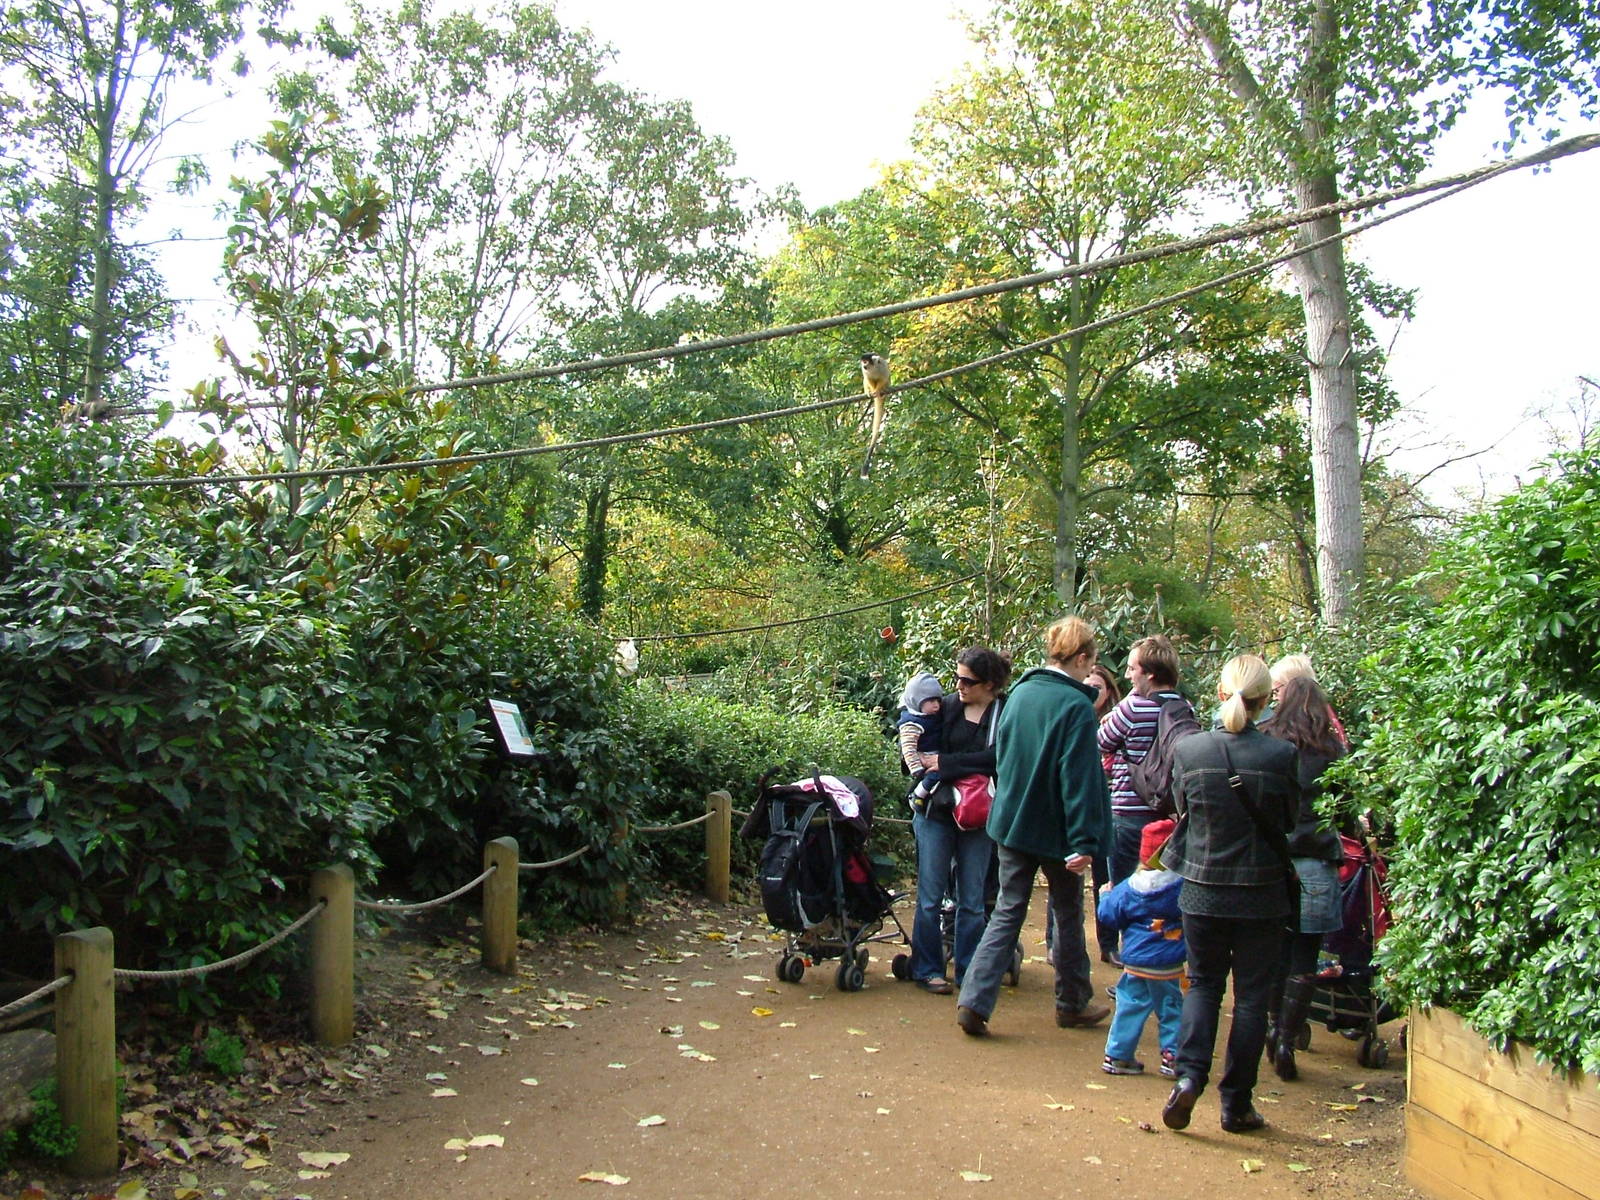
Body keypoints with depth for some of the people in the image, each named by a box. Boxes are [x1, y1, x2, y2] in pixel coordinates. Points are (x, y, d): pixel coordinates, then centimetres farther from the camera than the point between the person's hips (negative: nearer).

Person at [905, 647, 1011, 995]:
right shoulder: (946, 706, 2)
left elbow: (996, 758, -16)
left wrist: (945, 763, -14)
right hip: (936, 810, 1)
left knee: (972, 901, 8)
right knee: (930, 897, 4)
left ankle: (970, 973, 18)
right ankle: (927, 970, 14)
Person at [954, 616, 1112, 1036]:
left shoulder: (1019, 693, 3)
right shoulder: (1076, 706, -17)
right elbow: (1079, 777, -20)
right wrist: (1083, 841, -19)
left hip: (1011, 823, 5)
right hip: (1056, 828, -5)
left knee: (1007, 912, 9)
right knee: (1067, 915, 13)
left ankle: (973, 1001, -2)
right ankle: (1073, 1004, 28)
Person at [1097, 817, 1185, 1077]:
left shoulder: (1129, 888, -5)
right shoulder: (1185, 884, -11)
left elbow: (1108, 914, 1)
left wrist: (1105, 895, 18)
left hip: (1135, 963, 2)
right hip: (1171, 967, -2)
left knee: (1130, 1007, 10)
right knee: (1172, 1010, 11)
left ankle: (1117, 1056, 15)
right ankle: (1172, 1057, 11)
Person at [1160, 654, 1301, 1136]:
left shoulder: (1188, 750, -10)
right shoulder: (1281, 755, -14)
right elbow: (1291, 819, 1)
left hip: (1202, 890, 1)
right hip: (1261, 893, -1)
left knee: (1203, 983, 18)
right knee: (1252, 996, 11)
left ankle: (1189, 1075, 0)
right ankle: (1237, 1103, 17)